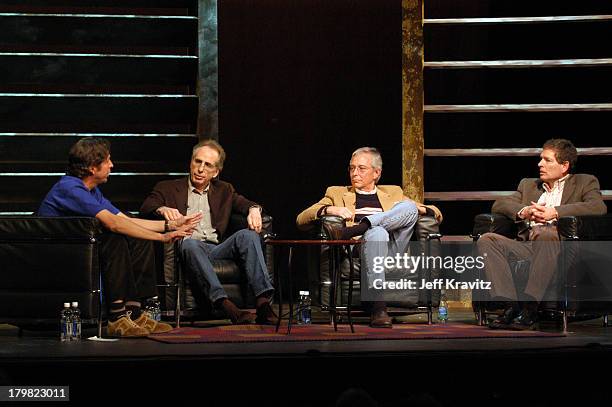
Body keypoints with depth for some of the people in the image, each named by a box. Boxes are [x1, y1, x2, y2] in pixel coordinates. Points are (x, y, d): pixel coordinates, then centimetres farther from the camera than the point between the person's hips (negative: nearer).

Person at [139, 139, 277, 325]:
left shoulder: (224, 190, 27)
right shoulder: (168, 188, 17)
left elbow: (243, 203, 13)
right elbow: (146, 208, 1)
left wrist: (254, 209, -12)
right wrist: (162, 209, -22)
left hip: (219, 249, 3)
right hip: (188, 249, -3)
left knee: (248, 235, -25)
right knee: (190, 242, -37)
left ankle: (263, 301, -40)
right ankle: (225, 304, -53)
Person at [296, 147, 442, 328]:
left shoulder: (393, 193, 30)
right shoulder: (337, 193, 24)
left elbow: (436, 213, 26)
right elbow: (301, 220, 12)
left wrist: (418, 208, 2)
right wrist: (328, 209, -7)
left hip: (392, 255, 2)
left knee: (410, 207, -19)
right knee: (377, 232, -37)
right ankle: (378, 307, -46)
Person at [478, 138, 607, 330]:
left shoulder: (585, 182, 17)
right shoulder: (529, 184, 30)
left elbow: (599, 207, -5)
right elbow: (499, 205, 16)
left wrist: (554, 212, -12)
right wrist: (524, 212, -6)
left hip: (560, 245, -5)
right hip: (527, 246, 5)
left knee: (545, 234, -39)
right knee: (487, 240, -20)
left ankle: (529, 307, -40)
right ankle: (511, 305, -31)